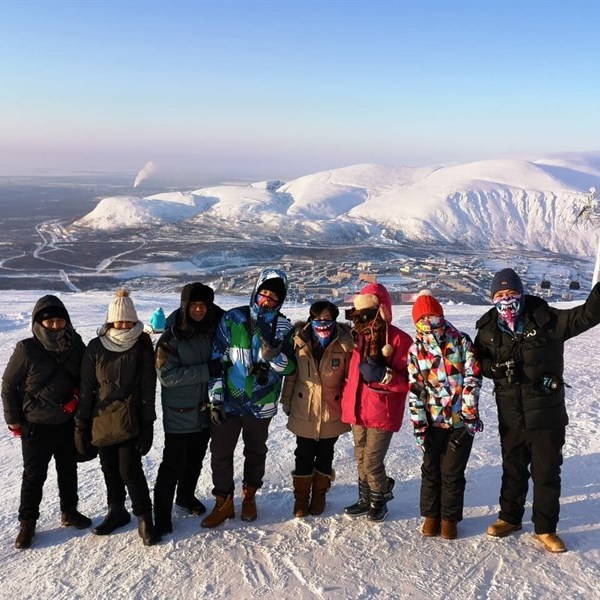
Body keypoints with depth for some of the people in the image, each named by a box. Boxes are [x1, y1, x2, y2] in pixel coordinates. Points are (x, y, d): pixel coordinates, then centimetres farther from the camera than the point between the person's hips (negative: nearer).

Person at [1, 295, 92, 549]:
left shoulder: (75, 345, -6)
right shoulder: (27, 350, -16)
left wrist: (77, 394, -9)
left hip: (68, 422, 3)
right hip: (36, 426, -3)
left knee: (68, 470, 17)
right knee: (34, 475, 8)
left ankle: (69, 512, 35)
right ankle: (27, 522, 25)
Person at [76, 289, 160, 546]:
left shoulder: (143, 347, -6)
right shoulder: (96, 347, -2)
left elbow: (148, 389, -4)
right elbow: (86, 388, 1)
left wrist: (147, 427, -8)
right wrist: (81, 426, 0)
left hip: (131, 421, -3)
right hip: (102, 421, 3)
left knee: (130, 470, -6)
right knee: (110, 470, 14)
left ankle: (145, 519, 9)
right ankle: (116, 512, 34)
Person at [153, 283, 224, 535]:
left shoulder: (213, 332, 0)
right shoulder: (171, 337, -15)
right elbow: (167, 375, -22)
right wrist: (206, 371, -26)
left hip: (205, 410, 6)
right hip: (179, 413, -5)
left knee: (195, 460, 20)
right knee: (173, 464, 0)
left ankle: (186, 496, 41)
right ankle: (162, 515, 12)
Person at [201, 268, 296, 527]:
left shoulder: (283, 327, -4)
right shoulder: (232, 319, -7)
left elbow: (291, 367, -6)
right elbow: (217, 359, -5)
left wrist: (274, 356, -28)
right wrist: (215, 398, -7)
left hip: (261, 405, 1)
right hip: (228, 402, 0)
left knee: (256, 452, 17)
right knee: (220, 453, 6)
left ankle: (249, 497, 38)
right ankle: (224, 503, 24)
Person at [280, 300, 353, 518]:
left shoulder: (344, 343, -12)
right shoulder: (300, 340, -9)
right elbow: (290, 374, 1)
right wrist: (286, 401, 6)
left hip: (332, 413, 0)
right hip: (304, 411, 0)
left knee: (325, 456, 16)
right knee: (304, 456, 11)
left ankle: (319, 495, 34)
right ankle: (301, 497, 28)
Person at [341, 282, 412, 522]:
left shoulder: (399, 339, -12)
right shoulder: (359, 337, 9)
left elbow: (408, 381, -14)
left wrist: (382, 374, -25)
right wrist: (347, 399, 16)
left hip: (382, 412, -7)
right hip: (357, 410, 7)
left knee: (372, 461, -1)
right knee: (361, 459, 16)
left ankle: (379, 500, 21)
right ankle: (366, 499, 33)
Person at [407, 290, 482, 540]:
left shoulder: (461, 341, -4)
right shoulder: (416, 350, 1)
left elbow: (473, 378, -6)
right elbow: (414, 390, 0)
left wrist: (469, 414, -11)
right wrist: (419, 425, -5)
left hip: (461, 420, -2)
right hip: (433, 421, 2)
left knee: (452, 472, 6)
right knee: (431, 470, 11)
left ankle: (449, 518, 24)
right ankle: (431, 515, 30)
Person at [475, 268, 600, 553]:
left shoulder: (545, 319, -10)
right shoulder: (488, 328, -1)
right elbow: (479, 361, 9)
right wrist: (496, 368, -12)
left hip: (547, 414, -2)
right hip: (510, 415, 2)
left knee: (547, 472, 10)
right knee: (513, 470, 19)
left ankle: (545, 529, 26)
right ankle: (510, 517, 38)